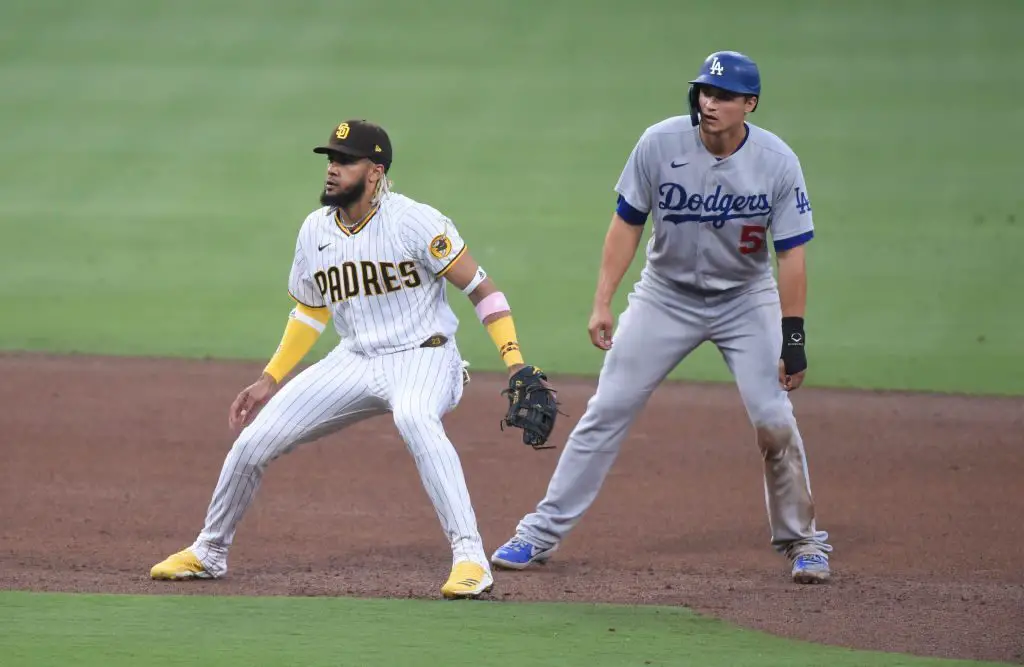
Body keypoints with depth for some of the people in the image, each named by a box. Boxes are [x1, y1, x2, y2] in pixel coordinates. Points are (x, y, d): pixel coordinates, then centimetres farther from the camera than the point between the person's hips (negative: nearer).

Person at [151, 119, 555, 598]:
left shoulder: (414, 221, -15)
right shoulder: (315, 230, 4)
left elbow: (480, 288, -14)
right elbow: (309, 313, 19)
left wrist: (515, 363, -22)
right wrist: (269, 380, 17)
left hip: (422, 356, -6)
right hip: (355, 361, 6)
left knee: (414, 417, -41)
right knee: (255, 438, -2)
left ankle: (470, 558, -39)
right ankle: (209, 553, 22)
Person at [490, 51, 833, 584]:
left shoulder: (777, 163, -19)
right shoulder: (660, 144, -18)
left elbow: (791, 253, -15)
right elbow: (627, 223, -7)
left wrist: (792, 336, -20)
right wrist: (602, 303, -11)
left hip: (745, 300, -1)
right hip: (666, 295, 1)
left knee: (774, 420, -11)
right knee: (608, 410, -2)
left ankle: (801, 541, 8)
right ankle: (541, 533, 5)